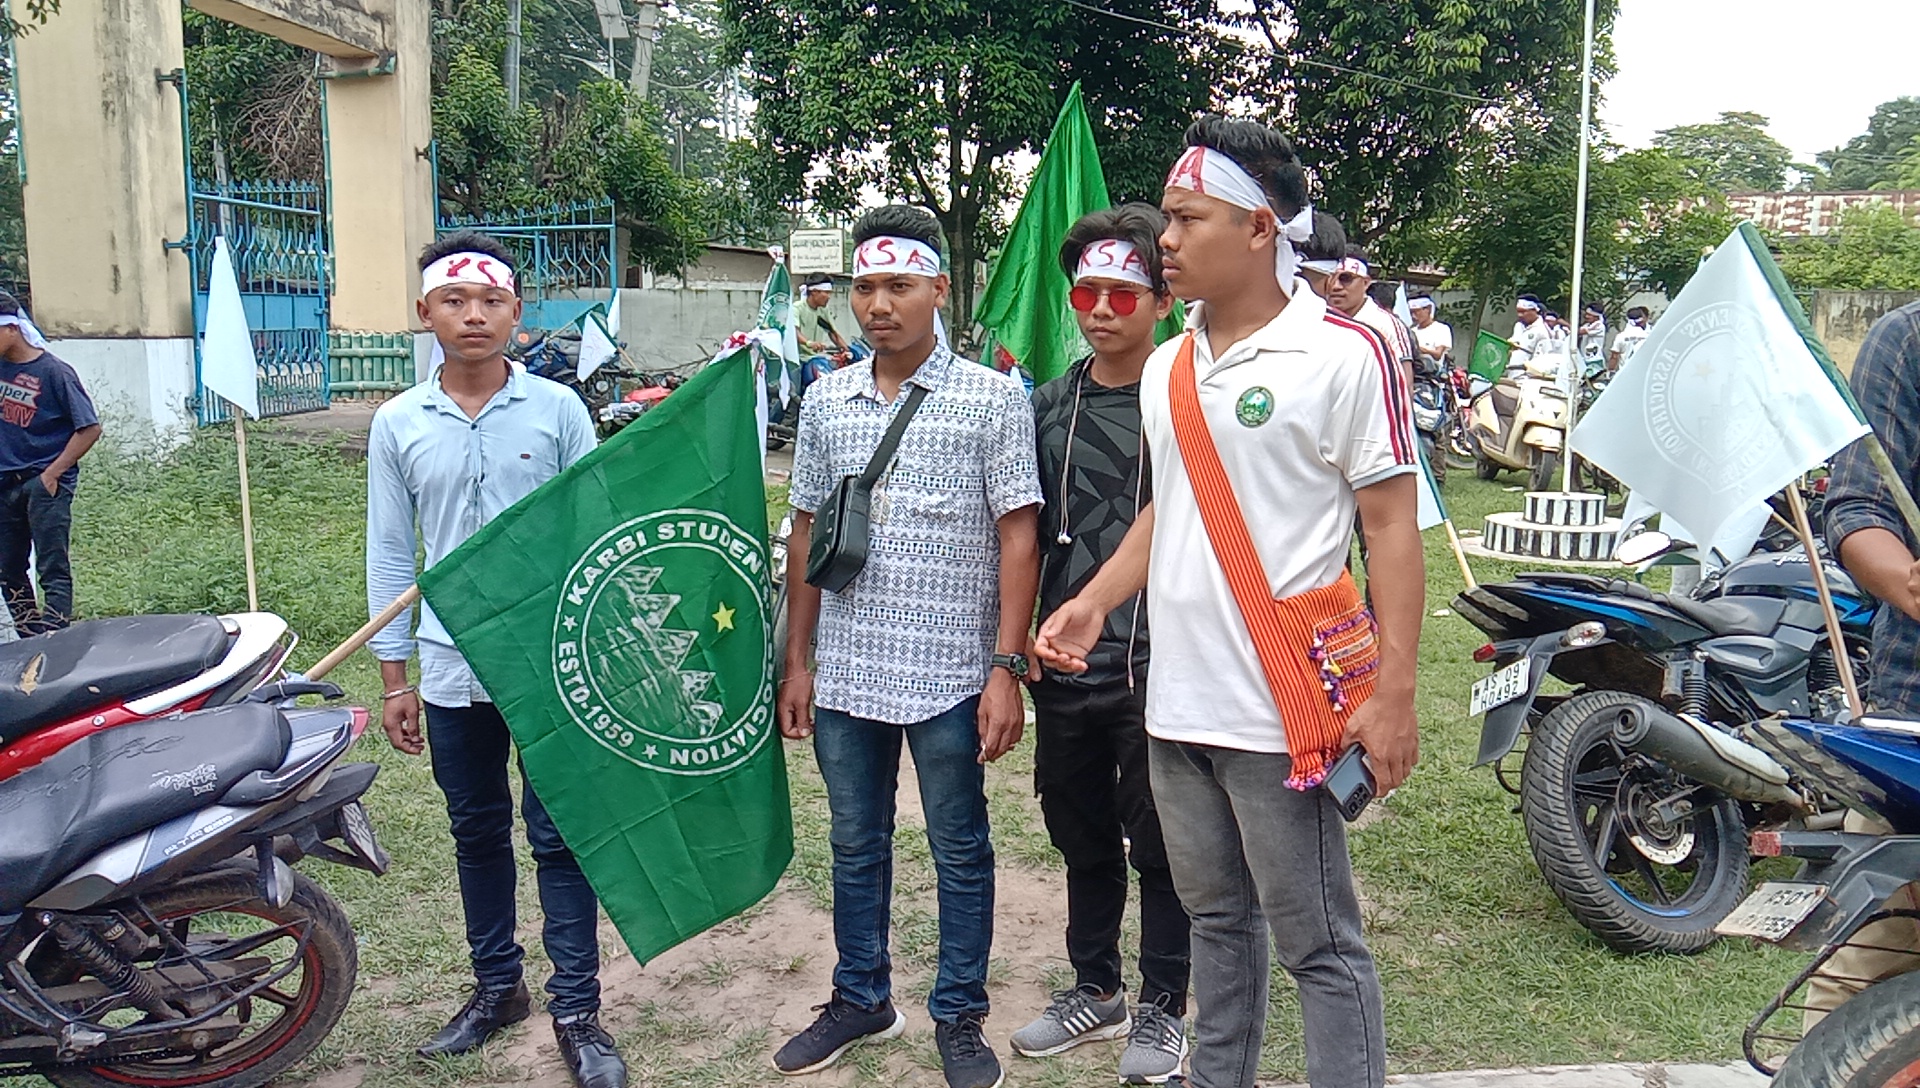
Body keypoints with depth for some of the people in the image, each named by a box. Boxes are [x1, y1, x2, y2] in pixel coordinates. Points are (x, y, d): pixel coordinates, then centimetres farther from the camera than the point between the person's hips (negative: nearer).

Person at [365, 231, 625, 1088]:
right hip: (452, 669, 3)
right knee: (477, 833, 16)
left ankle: (576, 1010, 15)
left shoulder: (557, 409, -3)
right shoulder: (398, 424, 3)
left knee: (559, 836, 3)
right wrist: (394, 678, 6)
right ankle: (496, 985, 34)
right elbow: (389, 555, 7)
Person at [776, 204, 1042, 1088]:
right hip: (846, 673, 4)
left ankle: (960, 1016, 27)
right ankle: (860, 999, 36)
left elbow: (1018, 538, -7)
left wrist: (1006, 668, -12)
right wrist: (796, 662, 8)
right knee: (856, 847, 17)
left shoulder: (992, 398, -5)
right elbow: (807, 533, 10)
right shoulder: (825, 400, 7)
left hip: (950, 675, -4)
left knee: (960, 852, 10)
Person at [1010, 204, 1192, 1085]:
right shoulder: (1049, 406, 9)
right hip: (1064, 665, 5)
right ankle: (1095, 990, 35)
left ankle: (1162, 1006, 26)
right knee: (1083, 839, 17)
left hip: (1157, 667, -5)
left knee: (1160, 846, 8)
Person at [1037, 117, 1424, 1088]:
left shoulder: (1342, 353, -10)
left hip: (1281, 713, -7)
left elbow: (1392, 523, -11)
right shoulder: (1166, 368, 12)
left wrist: (1394, 693, -16)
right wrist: (1095, 602, 8)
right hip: (1176, 706, 7)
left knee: (1319, 944, 3)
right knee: (1215, 918, 21)